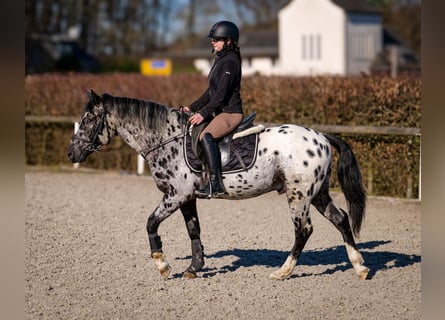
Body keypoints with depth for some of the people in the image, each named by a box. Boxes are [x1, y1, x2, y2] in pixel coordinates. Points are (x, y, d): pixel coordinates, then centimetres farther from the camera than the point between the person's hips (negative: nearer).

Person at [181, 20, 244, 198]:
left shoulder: (230, 61, -14)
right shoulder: (220, 60, 18)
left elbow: (221, 93, -21)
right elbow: (211, 91, 21)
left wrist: (203, 113, -24)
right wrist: (192, 108, 14)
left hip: (231, 112, -11)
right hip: (220, 112, 11)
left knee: (206, 136, -32)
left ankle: (215, 183, -35)